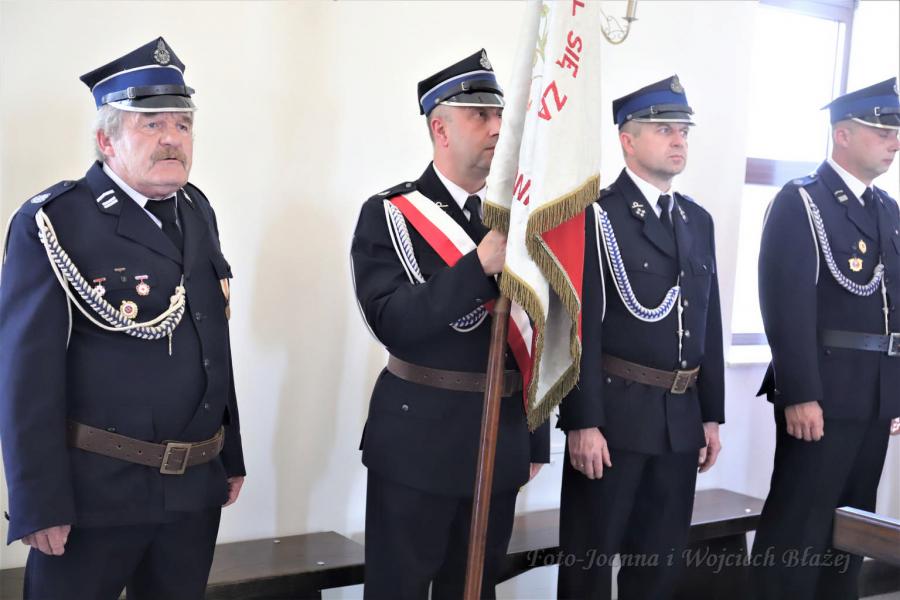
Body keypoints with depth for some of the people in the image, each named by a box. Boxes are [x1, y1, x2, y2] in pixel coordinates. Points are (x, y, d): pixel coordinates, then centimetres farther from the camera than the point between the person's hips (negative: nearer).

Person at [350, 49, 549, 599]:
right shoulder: (388, 215, -8)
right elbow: (391, 323, -20)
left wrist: (536, 440, 13)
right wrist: (480, 263, -29)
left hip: (502, 440, 5)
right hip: (417, 440, -4)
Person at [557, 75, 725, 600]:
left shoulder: (699, 221, 13)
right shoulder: (595, 217, -8)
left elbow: (709, 323, 14)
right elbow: (581, 327, -14)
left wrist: (711, 415, 12)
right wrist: (582, 422, -18)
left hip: (682, 416, 6)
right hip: (614, 411, -6)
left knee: (662, 556, 16)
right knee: (590, 558, 5)